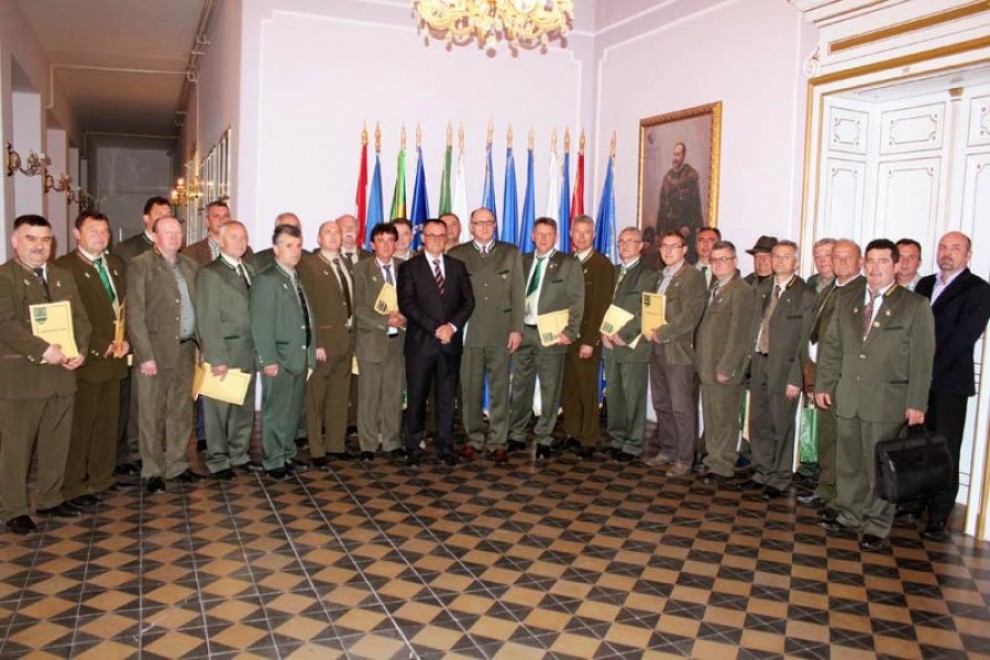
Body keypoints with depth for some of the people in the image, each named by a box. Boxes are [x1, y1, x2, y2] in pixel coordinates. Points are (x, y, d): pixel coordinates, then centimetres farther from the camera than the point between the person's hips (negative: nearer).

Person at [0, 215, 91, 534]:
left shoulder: (64, 276, 14)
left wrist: (80, 351, -6)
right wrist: (44, 350, -23)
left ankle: (51, 500, 27)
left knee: (57, 444, 14)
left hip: (62, 374, 6)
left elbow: (80, 318, 10)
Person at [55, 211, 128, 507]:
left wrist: (125, 340, 0)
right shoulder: (65, 266, -7)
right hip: (86, 359, -6)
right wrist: (102, 346, -13)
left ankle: (102, 478, 25)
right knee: (80, 426, 1)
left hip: (114, 358, 6)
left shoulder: (116, 265, 15)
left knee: (108, 422, 12)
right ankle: (73, 487, 12)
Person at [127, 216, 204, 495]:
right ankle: (153, 472, 15)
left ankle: (176, 466, 24)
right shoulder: (140, 266, -5)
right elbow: (135, 315, -9)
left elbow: (196, 306, 11)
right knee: (152, 414, 4)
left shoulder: (189, 265, 13)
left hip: (185, 349, 5)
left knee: (181, 411, 12)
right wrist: (145, 355, -14)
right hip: (155, 350, -5)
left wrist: (199, 344, 3)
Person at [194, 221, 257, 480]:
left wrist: (259, 348, 2)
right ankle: (218, 460, 16)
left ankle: (239, 454, 27)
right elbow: (208, 319, -11)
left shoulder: (249, 269, 13)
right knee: (219, 408, 4)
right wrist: (217, 358, -15)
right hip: (224, 351, -6)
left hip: (248, 351, 6)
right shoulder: (209, 273, -7)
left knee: (245, 406, 13)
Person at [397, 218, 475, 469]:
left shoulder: (458, 267, 13)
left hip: (451, 342, 3)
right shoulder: (409, 268, 2)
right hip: (420, 343, -3)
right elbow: (406, 305, -8)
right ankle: (413, 450, 11)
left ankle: (446, 448, 16)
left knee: (447, 398, 7)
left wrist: (452, 325, -10)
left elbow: (468, 301, 7)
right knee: (417, 398, 2)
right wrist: (435, 329, -14)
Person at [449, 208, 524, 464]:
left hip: (501, 332, 0)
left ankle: (497, 441, 13)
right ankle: (474, 439, 17)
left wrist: (517, 329, -2)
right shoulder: (457, 254, 7)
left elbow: (518, 293, 5)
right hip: (468, 333, 0)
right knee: (470, 389, 5)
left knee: (500, 389, 4)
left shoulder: (511, 253, 9)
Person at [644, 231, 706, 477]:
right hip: (657, 349, 7)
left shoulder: (693, 276, -7)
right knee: (661, 404, 13)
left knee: (681, 407, -3)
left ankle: (684, 459, 6)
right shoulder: (660, 277, 17)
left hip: (678, 350, -7)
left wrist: (661, 333, -14)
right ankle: (667, 450, 25)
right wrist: (649, 330, 0)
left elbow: (690, 316, -16)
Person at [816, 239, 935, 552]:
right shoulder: (847, 301, 11)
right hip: (848, 397, 4)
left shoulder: (915, 306, -3)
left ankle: (876, 526, 15)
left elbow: (922, 359, -6)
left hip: (888, 400, -4)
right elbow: (831, 347, 12)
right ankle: (848, 514, 28)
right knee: (848, 461, 13)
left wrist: (916, 403, -10)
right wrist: (823, 384, 7)